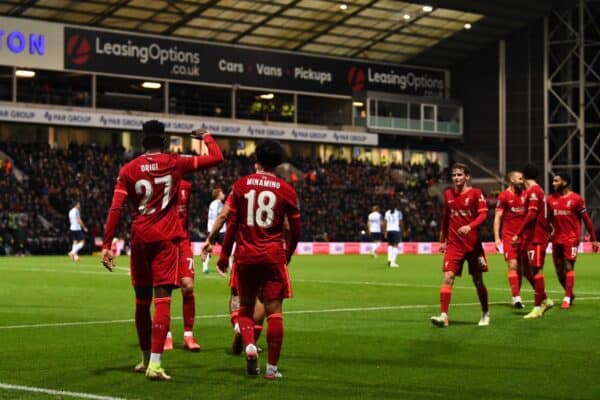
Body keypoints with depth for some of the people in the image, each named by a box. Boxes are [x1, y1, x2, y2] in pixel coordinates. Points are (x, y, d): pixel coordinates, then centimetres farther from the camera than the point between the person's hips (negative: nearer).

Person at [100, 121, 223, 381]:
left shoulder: (129, 170, 2)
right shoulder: (175, 164, -1)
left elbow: (116, 209, -5)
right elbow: (216, 158, 2)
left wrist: (106, 245, -6)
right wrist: (206, 137, 21)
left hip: (140, 240, 3)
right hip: (166, 239, -2)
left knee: (142, 301, 15)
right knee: (162, 299, -8)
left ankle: (146, 358, 29)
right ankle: (154, 364, -19)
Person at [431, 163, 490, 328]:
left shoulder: (475, 193, -5)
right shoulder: (448, 194, 7)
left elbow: (483, 214, -13)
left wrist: (469, 226, -30)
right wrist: (442, 240, 16)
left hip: (473, 244, -2)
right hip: (454, 244, 2)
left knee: (478, 281, 8)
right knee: (448, 278, -13)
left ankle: (485, 314, 26)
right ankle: (443, 315, -18)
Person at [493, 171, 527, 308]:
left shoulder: (524, 195, 10)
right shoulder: (504, 196, -6)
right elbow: (497, 217, -7)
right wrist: (497, 238, -13)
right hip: (509, 236, -5)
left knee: (520, 267, 7)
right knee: (513, 265, -11)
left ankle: (516, 296, 15)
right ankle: (516, 297, -13)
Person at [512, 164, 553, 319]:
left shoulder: (533, 191, -13)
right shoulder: (537, 190, 17)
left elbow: (531, 215, -21)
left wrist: (518, 234, -21)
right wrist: (522, 236, 20)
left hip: (536, 238, -9)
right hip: (530, 237, 9)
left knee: (536, 270, -6)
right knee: (528, 270, 12)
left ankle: (538, 307, -3)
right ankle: (545, 300, 20)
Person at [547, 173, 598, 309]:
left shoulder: (576, 199, -5)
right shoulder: (551, 199, 7)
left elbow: (586, 219, -1)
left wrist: (593, 239, 0)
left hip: (571, 238, -5)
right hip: (557, 239, 5)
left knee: (569, 267, -10)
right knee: (559, 269, 8)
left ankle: (567, 299, -8)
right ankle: (570, 293, 26)